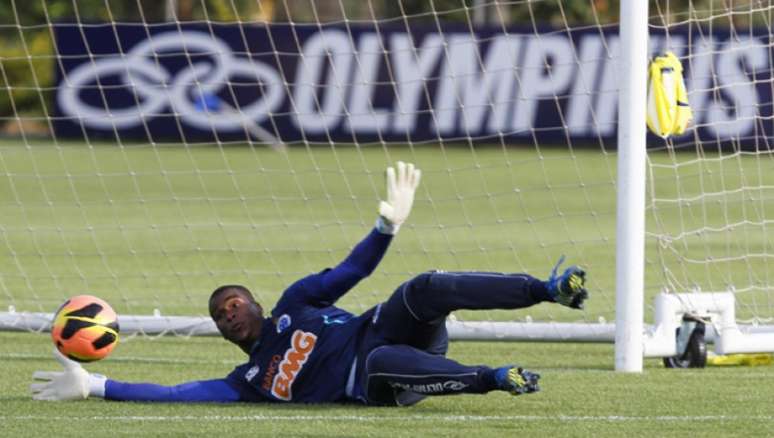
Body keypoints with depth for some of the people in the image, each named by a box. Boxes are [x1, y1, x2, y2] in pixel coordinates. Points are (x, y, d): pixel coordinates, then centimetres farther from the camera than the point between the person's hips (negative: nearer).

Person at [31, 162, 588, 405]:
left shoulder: (292, 304, 25)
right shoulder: (250, 381, 17)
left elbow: (350, 270, 17)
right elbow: (181, 393, 8)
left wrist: (388, 225, 0)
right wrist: (96, 386, 4)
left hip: (387, 329, 2)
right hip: (377, 384, -2)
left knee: (425, 289, -28)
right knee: (382, 361, -39)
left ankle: (549, 290, -34)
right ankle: (494, 379, -41)